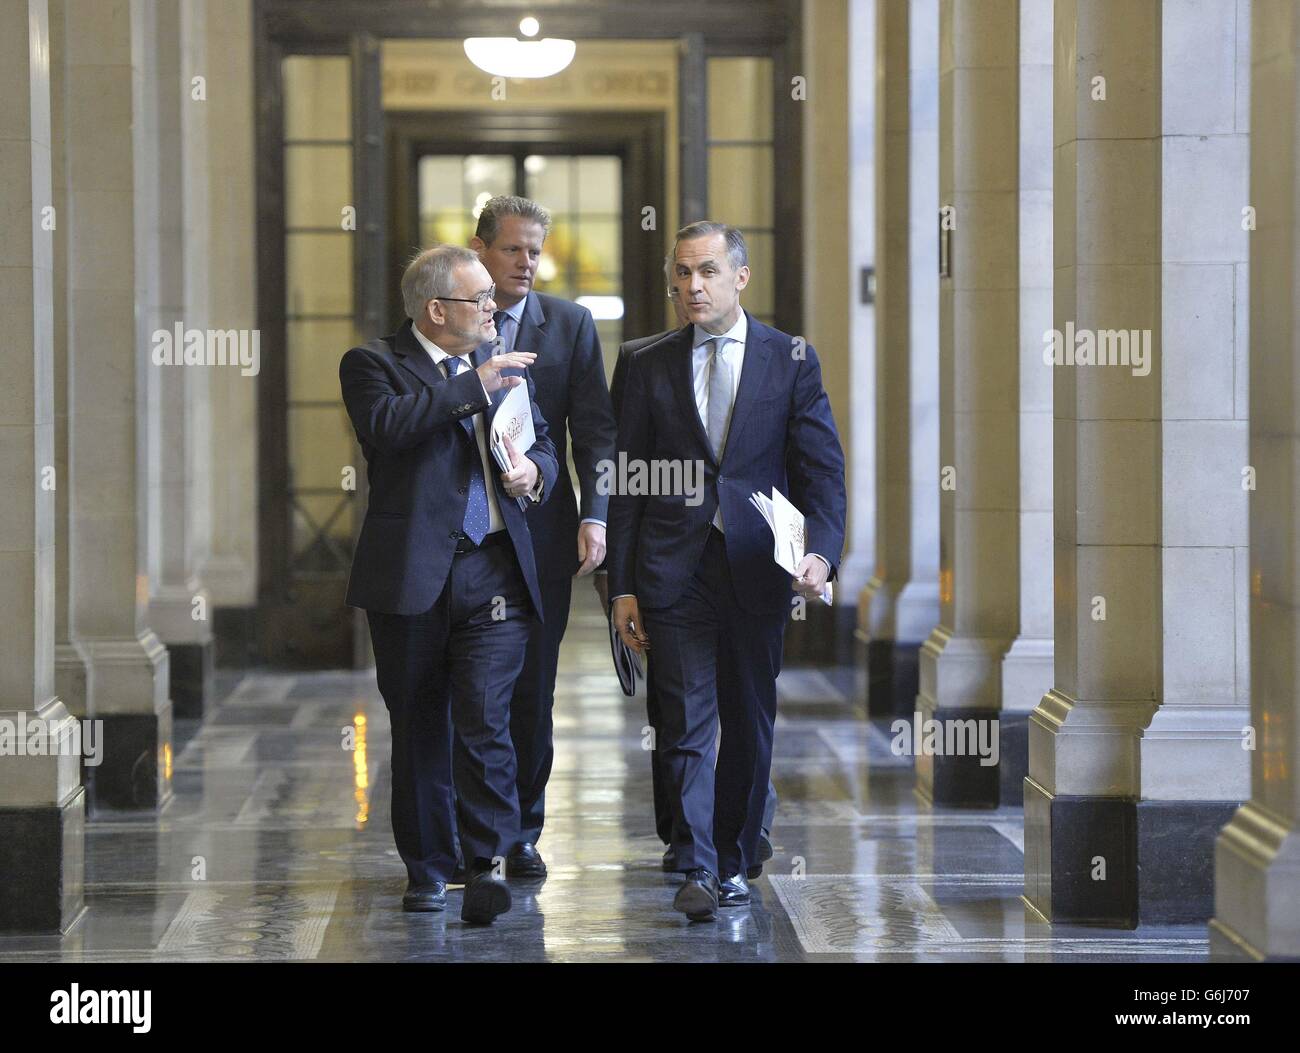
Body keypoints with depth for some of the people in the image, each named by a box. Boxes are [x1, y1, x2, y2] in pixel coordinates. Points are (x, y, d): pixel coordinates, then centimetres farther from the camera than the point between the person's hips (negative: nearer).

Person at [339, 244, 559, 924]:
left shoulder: (497, 363, 15)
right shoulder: (372, 364, -1)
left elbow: (541, 441, 21)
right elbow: (387, 423, -21)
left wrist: (534, 470, -3)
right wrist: (472, 387, -20)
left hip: (494, 572, 2)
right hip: (412, 574, -2)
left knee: (486, 721, -10)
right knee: (419, 730, 8)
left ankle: (487, 865, -11)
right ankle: (426, 869, 19)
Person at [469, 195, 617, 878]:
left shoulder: (570, 325, 5)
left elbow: (595, 430, 2)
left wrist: (594, 516, -10)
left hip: (541, 534, 1)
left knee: (532, 692, 6)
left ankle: (522, 832, 17)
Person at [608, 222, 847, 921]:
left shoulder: (791, 359, 4)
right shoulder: (651, 366, 7)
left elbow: (822, 469, 0)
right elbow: (626, 481, 7)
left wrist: (821, 551, -16)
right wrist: (623, 587, 1)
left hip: (757, 569, 0)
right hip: (674, 570, 0)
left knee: (750, 726, 8)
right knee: (687, 725, -6)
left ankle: (735, 862, 21)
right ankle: (697, 870, -6)